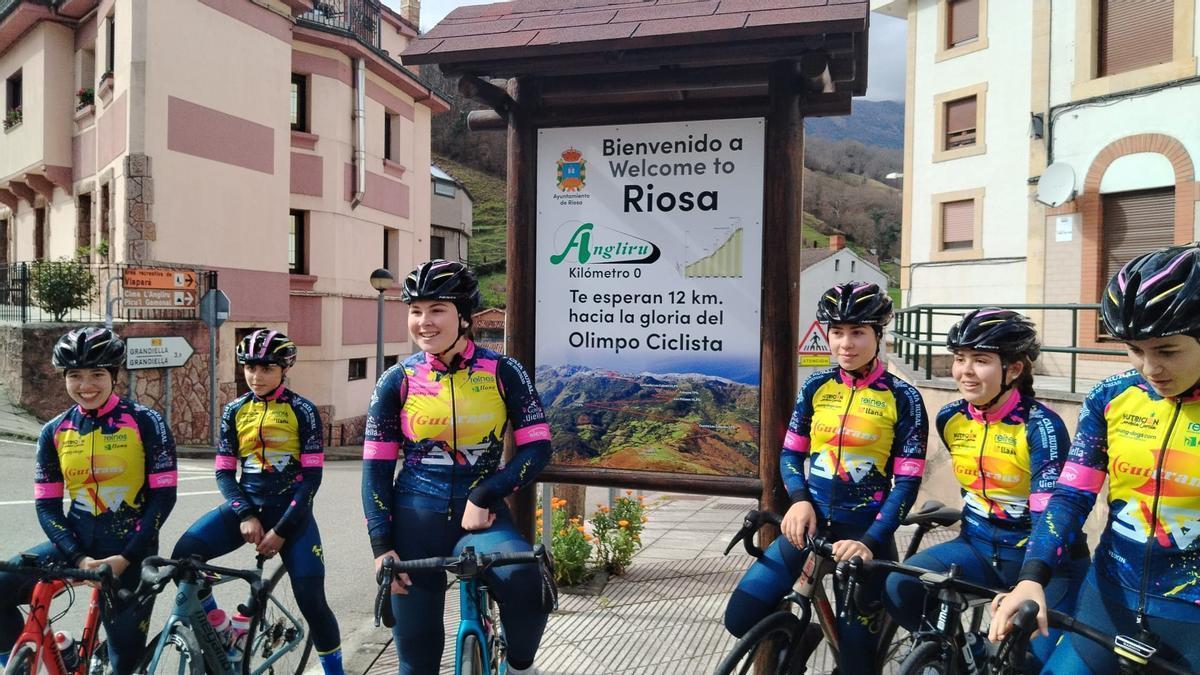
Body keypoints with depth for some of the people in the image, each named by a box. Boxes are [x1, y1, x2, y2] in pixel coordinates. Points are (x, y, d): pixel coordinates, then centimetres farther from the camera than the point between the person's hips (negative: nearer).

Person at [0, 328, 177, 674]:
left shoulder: (145, 423, -8)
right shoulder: (54, 432, 2)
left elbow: (164, 496, -9)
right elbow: (46, 505, 2)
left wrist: (126, 557, -15)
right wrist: (78, 557, -13)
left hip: (129, 548, -3)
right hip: (76, 542, 3)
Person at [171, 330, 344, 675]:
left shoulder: (303, 410, -5)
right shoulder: (234, 411, 5)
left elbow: (312, 477, -9)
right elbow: (224, 473, 4)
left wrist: (281, 530, -15)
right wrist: (246, 514, -13)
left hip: (291, 510, -3)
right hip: (246, 505, 3)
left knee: (311, 598, -11)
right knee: (183, 556, -21)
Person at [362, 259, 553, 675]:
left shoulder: (504, 373, -4)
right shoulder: (397, 381, -1)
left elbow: (537, 448, -6)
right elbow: (377, 467, 1)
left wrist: (485, 497, -17)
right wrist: (381, 545, -6)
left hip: (480, 511, -1)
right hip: (416, 515, 1)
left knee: (526, 583, -30)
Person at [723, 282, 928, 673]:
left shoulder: (903, 398, -6)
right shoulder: (816, 387, 3)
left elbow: (907, 482, -8)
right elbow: (791, 453, 7)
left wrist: (871, 542, -20)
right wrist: (799, 500, -13)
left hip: (864, 529, -3)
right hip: (812, 519, 3)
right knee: (742, 617, -6)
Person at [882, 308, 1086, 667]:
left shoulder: (1041, 425, -18)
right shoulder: (950, 419, -2)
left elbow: (1049, 514, -25)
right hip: (978, 546, 5)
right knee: (900, 588, -20)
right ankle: (971, 653, 6)